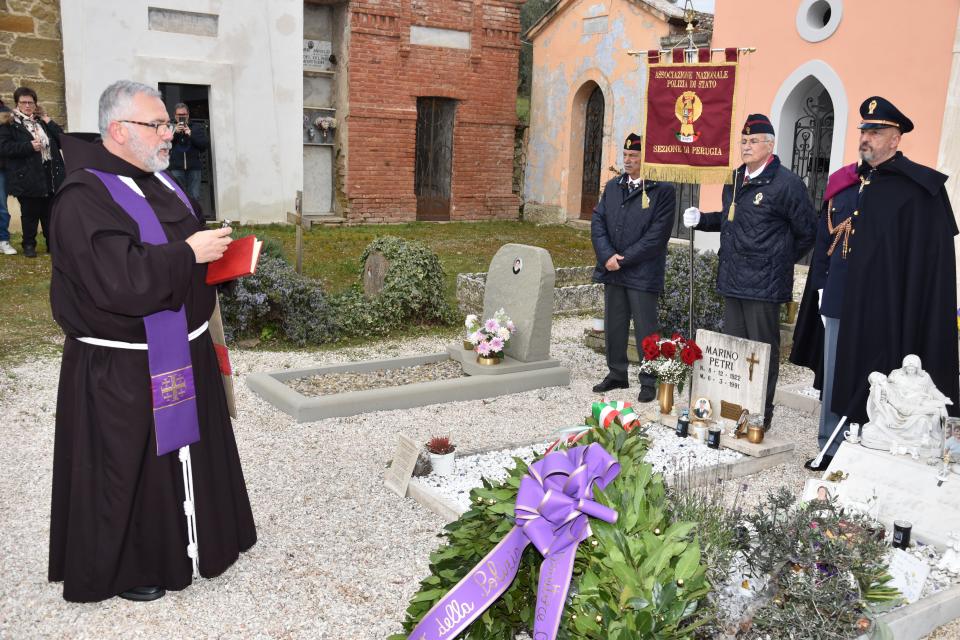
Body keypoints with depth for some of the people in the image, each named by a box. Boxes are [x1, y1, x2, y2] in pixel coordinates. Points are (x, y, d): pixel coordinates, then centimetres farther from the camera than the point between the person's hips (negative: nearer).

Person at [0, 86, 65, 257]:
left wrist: (49, 123, -2)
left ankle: (53, 243, 18)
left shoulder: (43, 121, 15)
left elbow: (62, 140, 9)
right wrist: (29, 146, -19)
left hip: (50, 175, 4)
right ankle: (29, 245, 14)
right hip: (27, 177, -4)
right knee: (30, 213, 2)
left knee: (50, 212, 9)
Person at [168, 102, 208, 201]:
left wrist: (191, 134, -9)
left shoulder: (197, 128, 13)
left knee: (194, 197, -2)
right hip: (176, 168, 0)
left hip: (194, 167, 0)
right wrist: (175, 132, -8)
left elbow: (203, 146, 2)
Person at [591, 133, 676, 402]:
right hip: (612, 269, 6)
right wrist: (608, 256, -9)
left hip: (643, 273, -6)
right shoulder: (613, 187, 11)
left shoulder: (663, 191, -8)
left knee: (645, 330, 1)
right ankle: (617, 374, 28)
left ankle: (649, 382, 13)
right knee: (614, 326, 14)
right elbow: (597, 222, 5)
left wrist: (624, 259, -15)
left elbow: (657, 234, -14)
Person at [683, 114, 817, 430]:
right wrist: (701, 219, 10)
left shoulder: (786, 183, -10)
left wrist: (780, 262, 1)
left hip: (763, 284, -7)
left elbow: (807, 232, -5)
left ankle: (761, 415, 11)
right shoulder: (736, 180, 13)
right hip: (732, 280, 8)